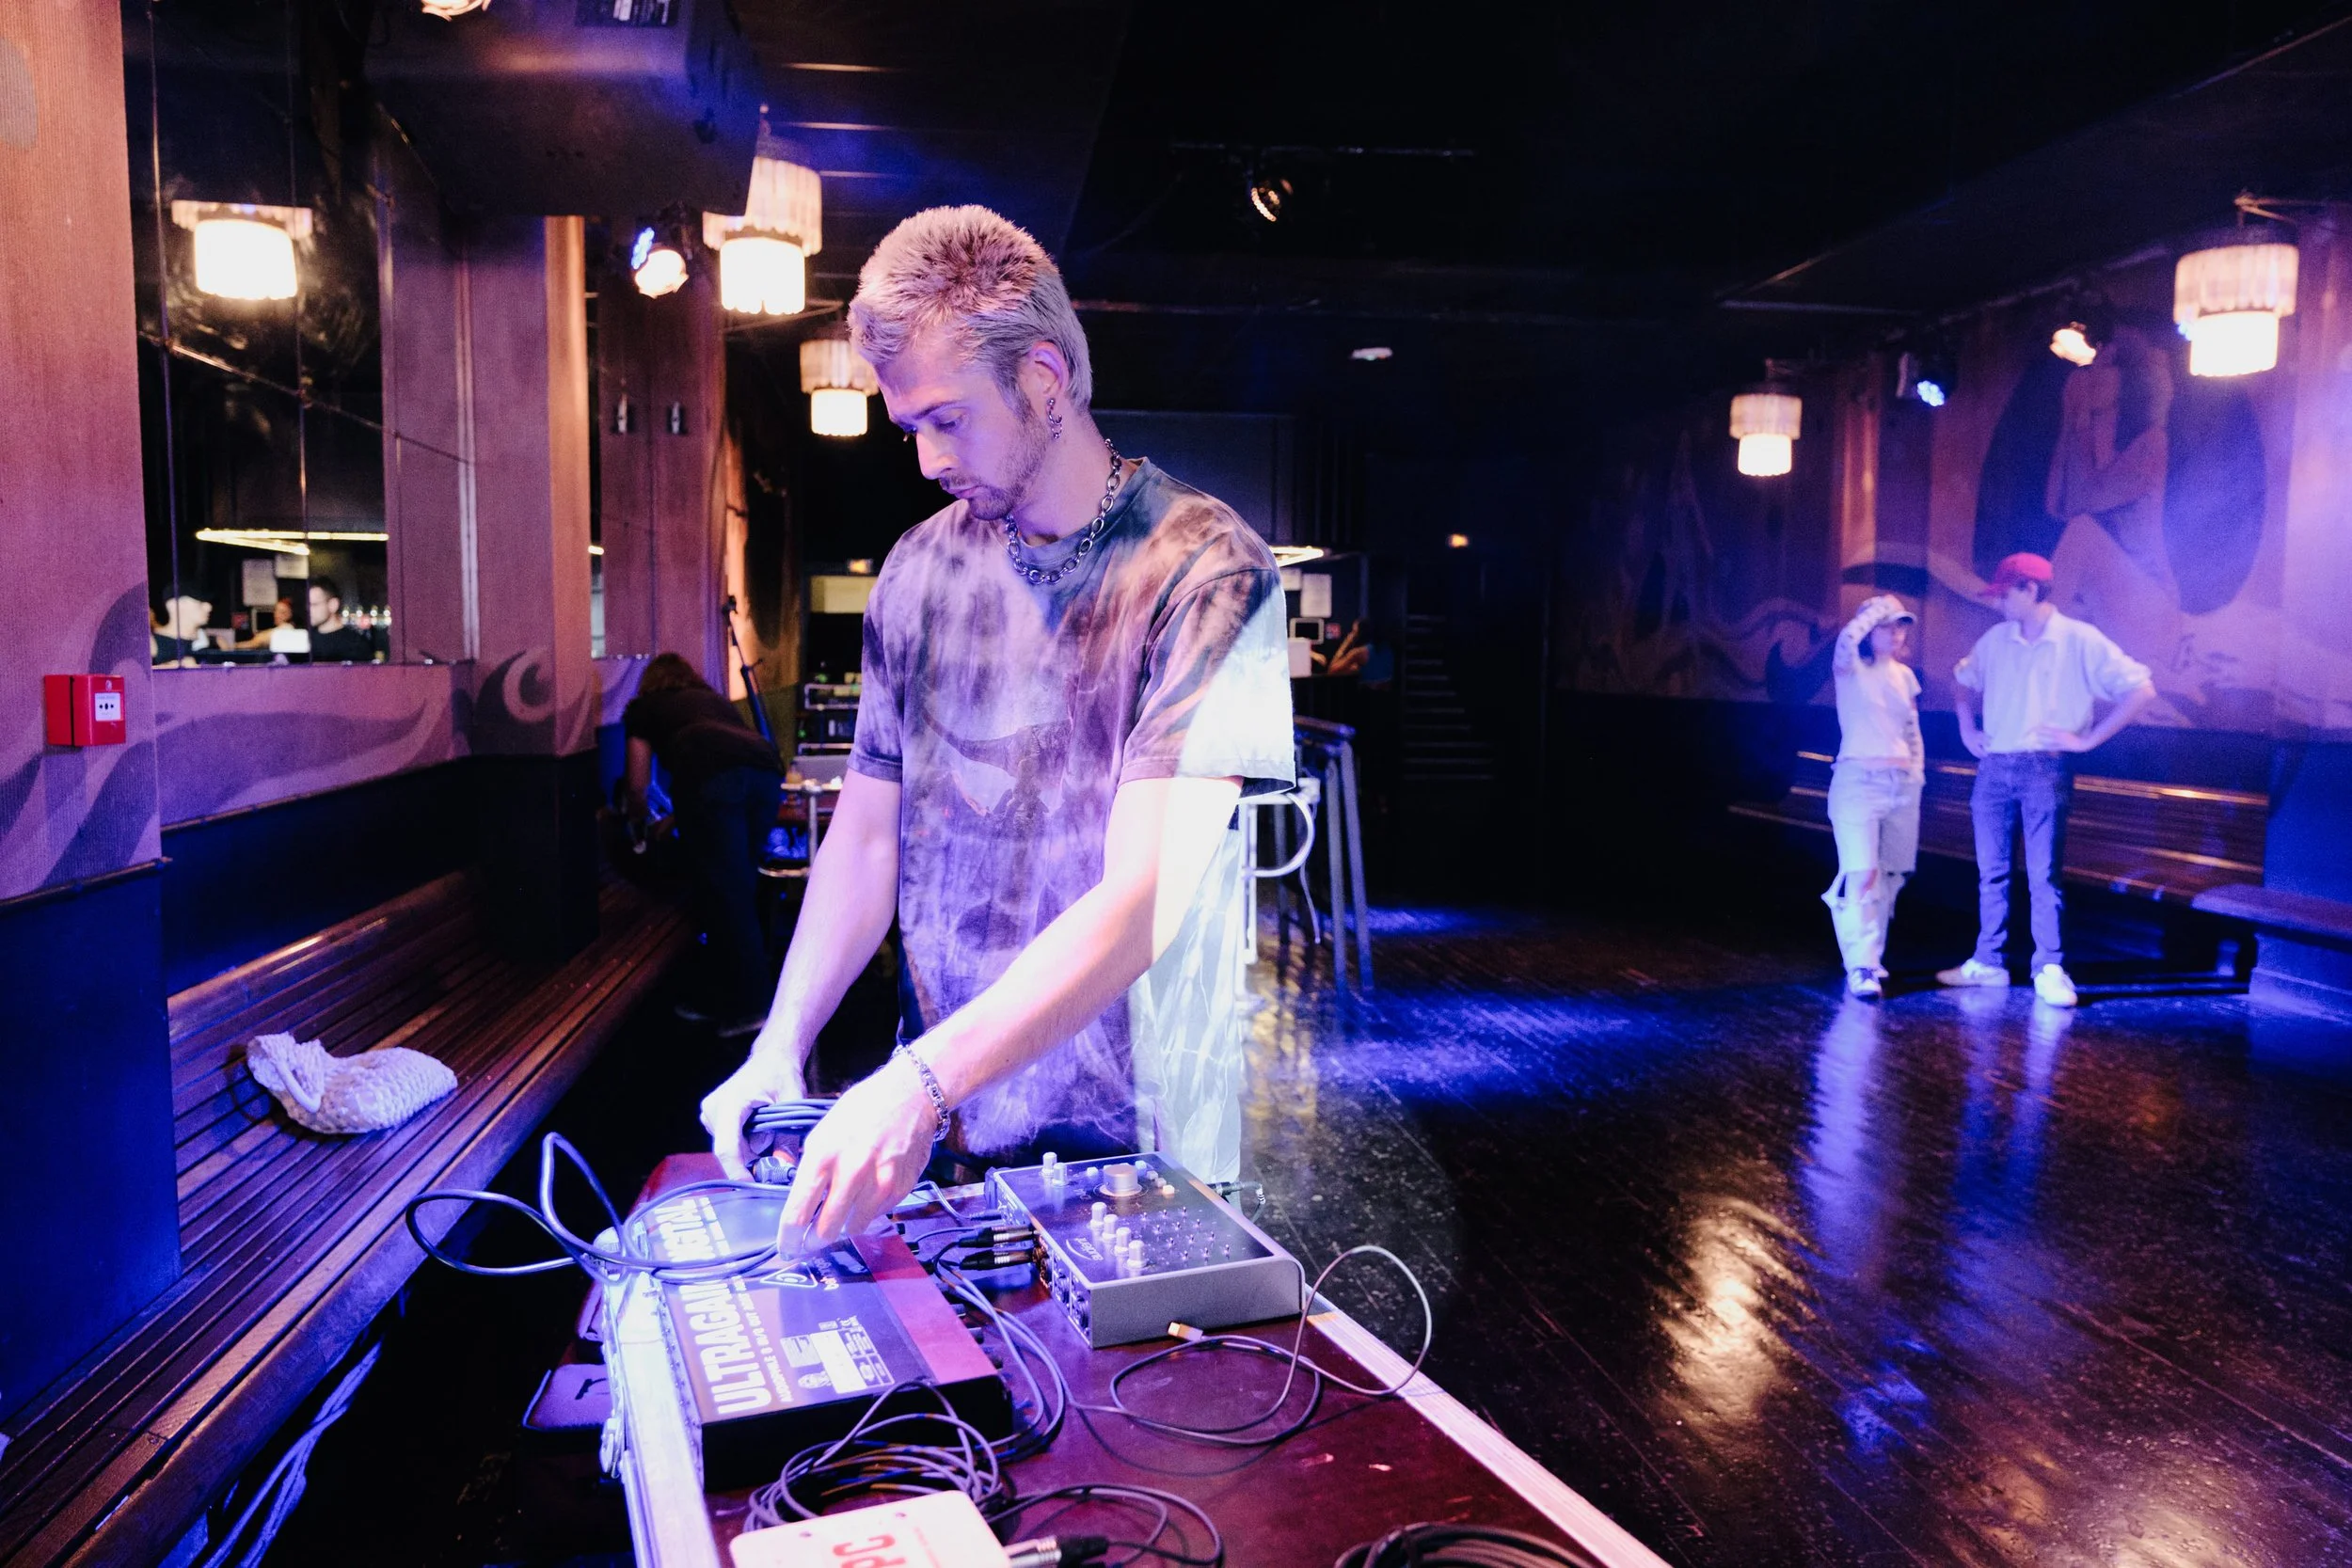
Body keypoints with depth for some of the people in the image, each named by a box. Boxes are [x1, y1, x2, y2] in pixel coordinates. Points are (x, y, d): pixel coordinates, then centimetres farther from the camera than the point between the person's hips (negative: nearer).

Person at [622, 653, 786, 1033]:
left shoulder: (643, 708, 28)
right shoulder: (715, 699, 39)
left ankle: (748, 1008, 2)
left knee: (723, 891, 0)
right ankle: (721, 1000, 21)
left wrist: (638, 816, 54)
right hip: (766, 767, 5)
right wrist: (677, 818, 62)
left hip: (709, 773, -5)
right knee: (740, 886, 14)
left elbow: (637, 782, 30)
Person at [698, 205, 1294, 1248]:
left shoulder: (1203, 572, -16)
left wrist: (921, 1084, -31)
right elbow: (866, 835, 6)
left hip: (1131, 1145, -4)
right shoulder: (917, 570, 3)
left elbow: (1143, 898, -24)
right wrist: (781, 1045, -7)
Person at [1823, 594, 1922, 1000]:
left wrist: (1918, 771, 11)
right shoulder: (1850, 668, -1)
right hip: (1858, 780, -6)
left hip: (1903, 785, 6)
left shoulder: (1904, 675, 15)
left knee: (1891, 876, 7)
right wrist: (1880, 606, -12)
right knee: (1861, 874, -14)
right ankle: (1861, 966, -12)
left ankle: (1870, 956, 18)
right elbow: (1847, 637, -25)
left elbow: (1913, 732, 22)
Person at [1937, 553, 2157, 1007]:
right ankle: (1988, 962, 17)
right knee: (1991, 871, 9)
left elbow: (2141, 689, -8)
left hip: (2045, 769, -5)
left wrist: (2088, 738, -11)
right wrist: (1967, 730, 13)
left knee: (2044, 874, -5)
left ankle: (2050, 970, 2)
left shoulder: (2080, 640, -6)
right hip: (1994, 767, 5)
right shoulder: (1995, 639, 8)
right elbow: (1964, 681, 26)